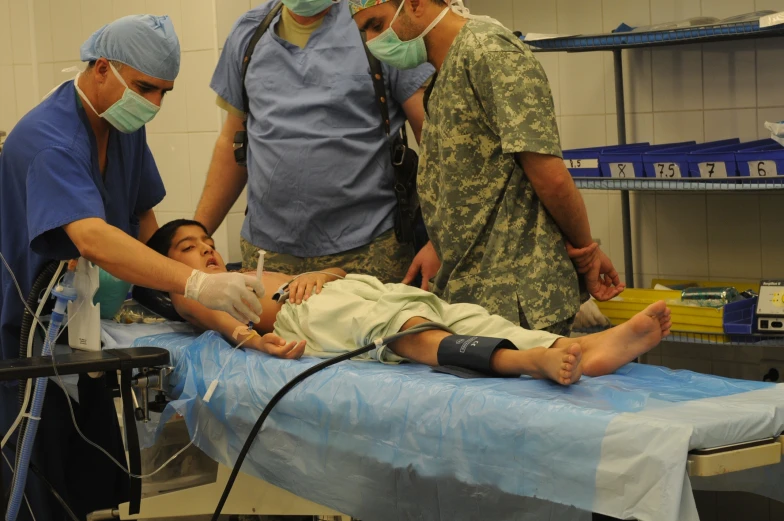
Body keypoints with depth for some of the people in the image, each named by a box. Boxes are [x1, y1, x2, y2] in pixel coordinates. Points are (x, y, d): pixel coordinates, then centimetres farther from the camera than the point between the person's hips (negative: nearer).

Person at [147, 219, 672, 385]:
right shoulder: (189, 292, 24)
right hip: (305, 312, -6)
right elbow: (213, 314, -1)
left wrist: (320, 273, 5)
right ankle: (525, 360, -62)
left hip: (353, 286, 6)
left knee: (461, 315, -21)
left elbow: (340, 269, 28)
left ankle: (584, 349, -45)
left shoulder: (251, 275, 41)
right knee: (402, 325, -35)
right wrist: (249, 336, -23)